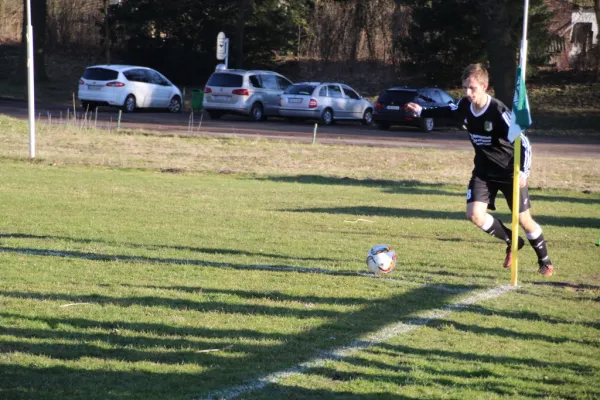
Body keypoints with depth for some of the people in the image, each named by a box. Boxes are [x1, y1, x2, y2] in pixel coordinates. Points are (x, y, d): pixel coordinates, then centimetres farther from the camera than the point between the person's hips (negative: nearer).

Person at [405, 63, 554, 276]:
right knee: (475, 214, -11)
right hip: (484, 171, 5)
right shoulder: (464, 106, -9)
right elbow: (449, 111, 18)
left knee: (523, 219, 1)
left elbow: (523, 142, -25)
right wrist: (422, 112, 26)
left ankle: (545, 262, 24)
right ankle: (512, 242, 15)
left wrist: (523, 172, -34)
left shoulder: (498, 112, -28)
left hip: (510, 172, -5)